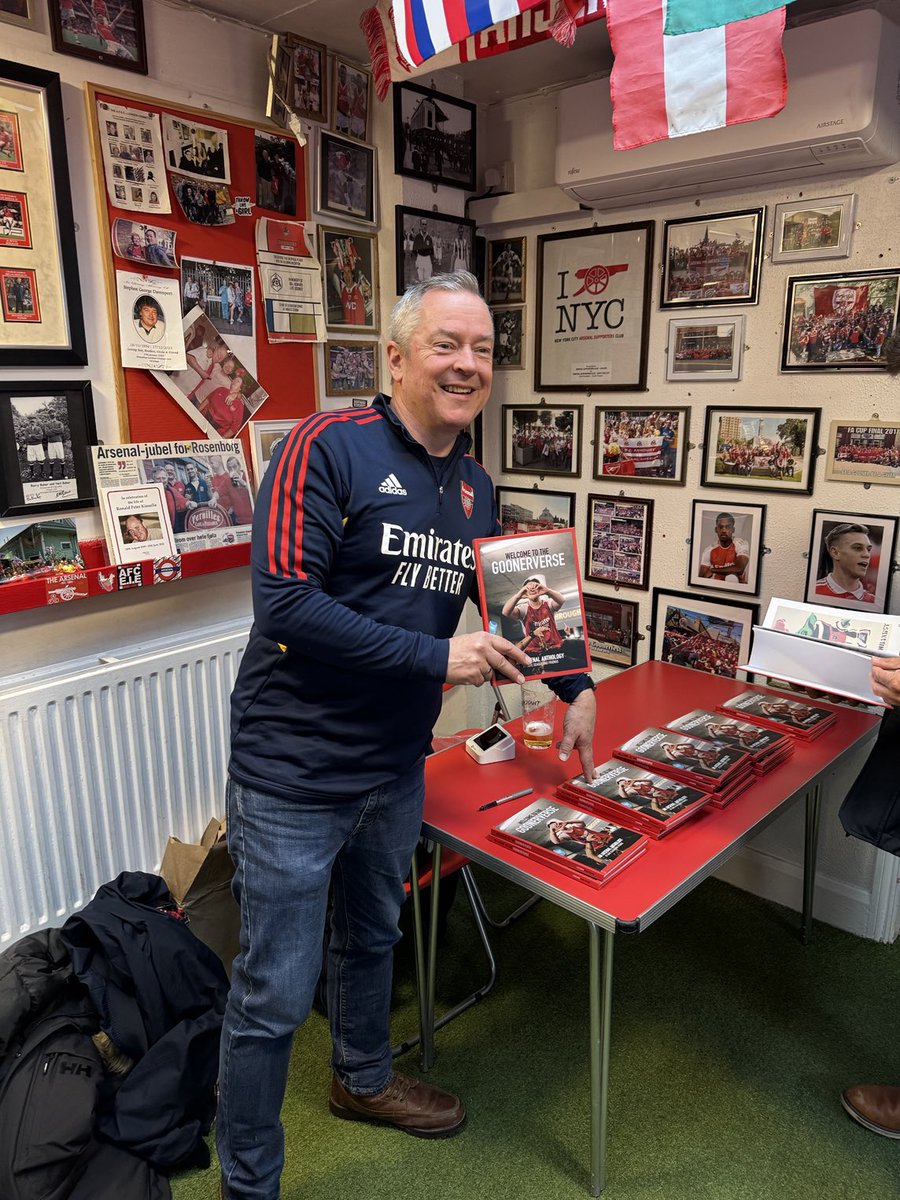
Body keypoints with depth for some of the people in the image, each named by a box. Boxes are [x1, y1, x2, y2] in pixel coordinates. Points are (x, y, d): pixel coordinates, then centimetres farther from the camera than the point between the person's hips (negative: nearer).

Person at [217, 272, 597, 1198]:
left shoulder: (476, 487, 5)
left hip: (395, 765, 7)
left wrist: (575, 687, 10)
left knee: (372, 938, 28)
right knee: (274, 994, 7)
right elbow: (283, 605, -26)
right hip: (295, 771, -7)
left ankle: (364, 1080, 56)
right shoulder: (326, 448, -18)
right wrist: (438, 656, -24)